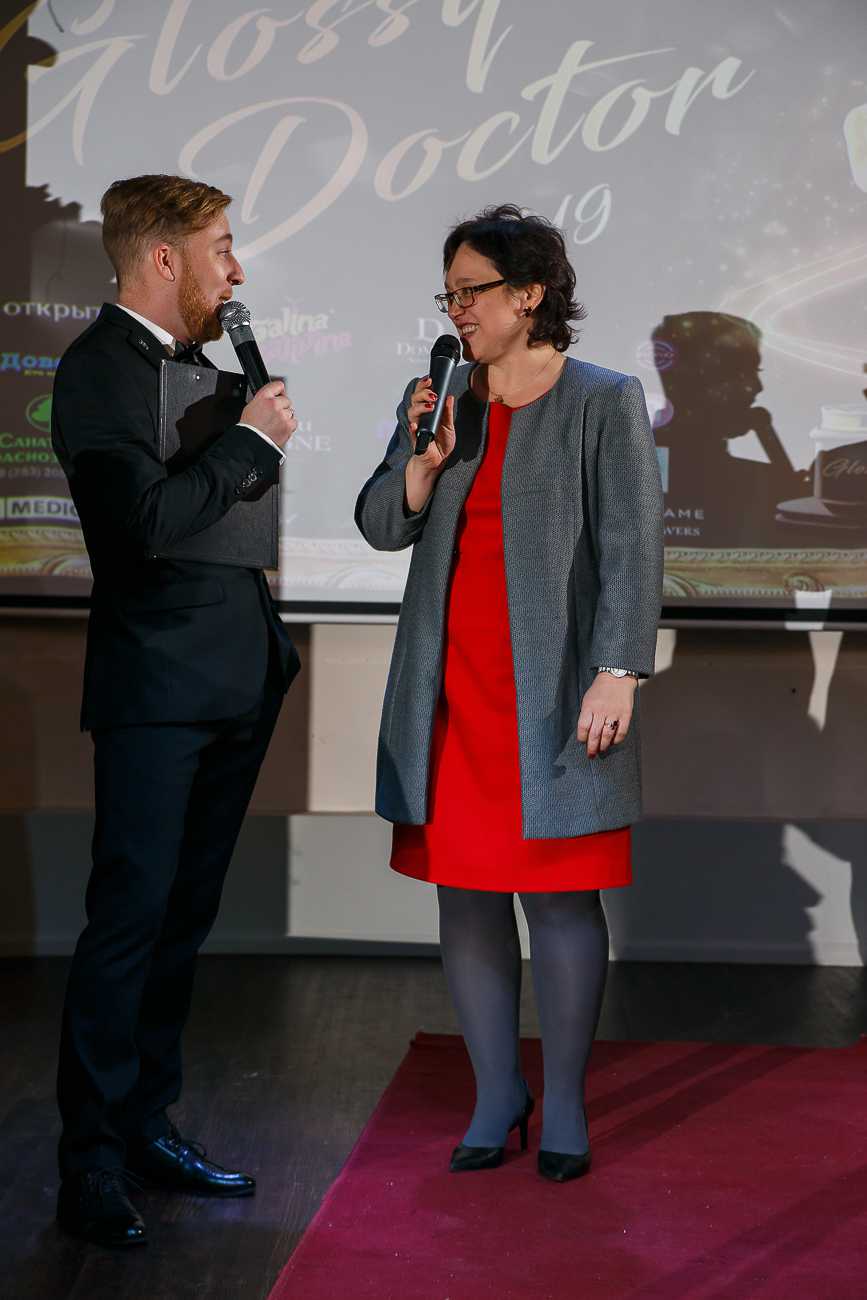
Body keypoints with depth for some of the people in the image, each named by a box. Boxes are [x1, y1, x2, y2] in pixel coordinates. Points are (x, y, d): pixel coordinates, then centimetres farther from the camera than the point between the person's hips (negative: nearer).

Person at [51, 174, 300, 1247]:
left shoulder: (192, 360, 17)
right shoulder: (98, 369, -10)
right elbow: (150, 519, -23)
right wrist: (253, 440, -12)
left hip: (232, 686, 9)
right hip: (157, 687, -9)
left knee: (181, 921, 13)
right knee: (128, 922, -7)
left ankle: (146, 1125, 23)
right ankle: (90, 1167, 0)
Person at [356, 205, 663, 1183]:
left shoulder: (604, 404, -1)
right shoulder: (435, 399, 13)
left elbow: (631, 550, -6)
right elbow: (382, 525, 10)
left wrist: (617, 674, -14)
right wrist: (425, 458, -8)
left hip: (551, 696, -5)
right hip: (449, 693, 5)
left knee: (557, 894, -1)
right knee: (465, 892, 7)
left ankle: (563, 1104, 13)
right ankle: (496, 1094, 20)